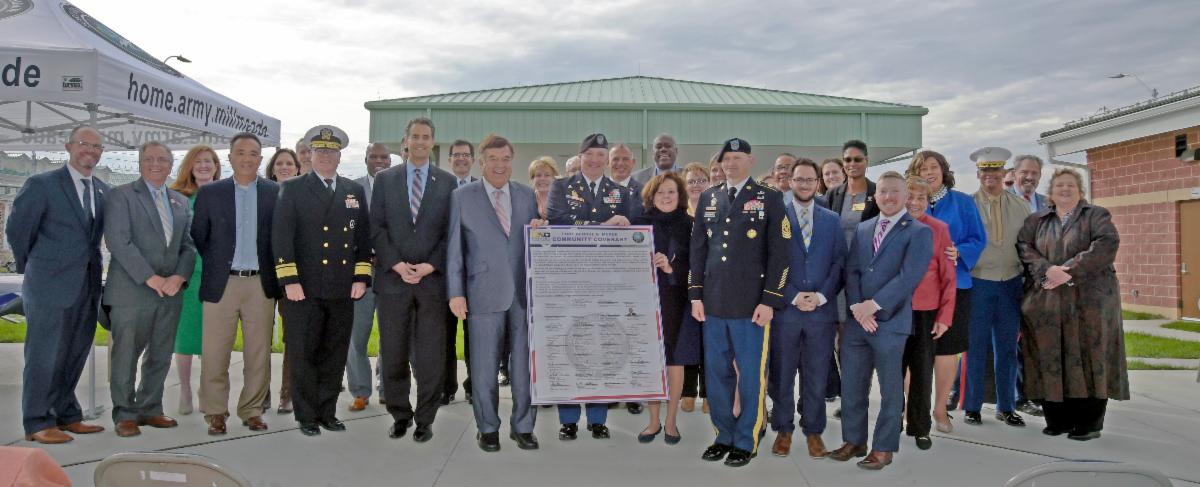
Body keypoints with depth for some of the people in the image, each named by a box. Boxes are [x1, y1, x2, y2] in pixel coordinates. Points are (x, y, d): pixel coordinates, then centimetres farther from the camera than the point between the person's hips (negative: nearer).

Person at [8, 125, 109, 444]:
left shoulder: (104, 191, 11)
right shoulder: (42, 185, -5)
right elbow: (17, 230, -1)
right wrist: (32, 269, 6)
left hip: (88, 286, 6)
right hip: (50, 285, -5)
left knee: (75, 353, 13)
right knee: (44, 354, 1)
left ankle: (67, 415, 24)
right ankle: (37, 423, 10)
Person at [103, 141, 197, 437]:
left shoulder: (180, 201, 17)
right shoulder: (121, 195, 0)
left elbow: (188, 245, 13)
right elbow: (118, 241, -11)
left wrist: (179, 277, -5)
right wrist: (150, 278, -15)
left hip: (170, 291, 5)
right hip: (131, 290, -5)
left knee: (160, 356, 9)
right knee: (126, 355, 0)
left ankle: (150, 409, 20)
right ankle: (125, 415, 11)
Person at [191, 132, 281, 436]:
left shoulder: (276, 193, 5)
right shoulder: (209, 193, 6)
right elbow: (197, 237, 8)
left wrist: (276, 277, 0)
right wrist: (215, 264, 6)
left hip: (261, 285, 0)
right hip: (221, 283, 0)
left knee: (258, 354, 5)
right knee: (215, 354, 1)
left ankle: (252, 410, 16)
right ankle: (215, 413, 13)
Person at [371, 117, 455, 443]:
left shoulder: (447, 182, 7)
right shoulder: (385, 179, 9)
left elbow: (451, 232, 3)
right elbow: (376, 227, 3)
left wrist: (429, 266, -9)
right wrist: (397, 265, -9)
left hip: (433, 279, -1)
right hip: (393, 279, 1)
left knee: (430, 357, 2)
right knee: (393, 355, 6)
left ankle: (425, 420, 14)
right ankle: (400, 415, 21)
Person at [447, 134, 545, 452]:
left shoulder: (527, 195, 11)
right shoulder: (462, 197, 3)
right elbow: (454, 248, 2)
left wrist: (539, 230, -6)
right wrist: (455, 292, -3)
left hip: (524, 292, 2)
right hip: (484, 293, -2)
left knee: (525, 364, 6)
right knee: (484, 366, 5)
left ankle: (522, 426, 20)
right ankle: (488, 428, 20)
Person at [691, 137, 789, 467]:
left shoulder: (770, 199, 0)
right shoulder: (708, 199, 12)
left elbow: (779, 254, -4)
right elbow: (698, 249, 13)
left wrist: (769, 301, -10)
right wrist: (696, 295, 6)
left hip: (751, 305, -4)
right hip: (713, 304, 4)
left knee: (750, 376, 3)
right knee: (716, 374, 10)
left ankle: (746, 442, 16)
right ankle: (723, 436, 24)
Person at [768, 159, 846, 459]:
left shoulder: (832, 220, 10)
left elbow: (839, 262, 5)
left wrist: (821, 296, -8)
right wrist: (793, 296, -11)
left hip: (822, 310, 2)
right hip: (784, 309, -1)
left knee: (817, 376, 8)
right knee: (781, 375, 7)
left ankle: (813, 431, 20)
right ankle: (783, 430, 20)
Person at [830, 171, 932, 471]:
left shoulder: (919, 232, -4)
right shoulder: (863, 229, 14)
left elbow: (908, 276, -14)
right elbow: (851, 271, 7)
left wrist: (873, 306, -18)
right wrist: (857, 307, -9)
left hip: (890, 322, -5)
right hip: (856, 320, 5)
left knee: (890, 389, 6)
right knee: (851, 384, 10)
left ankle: (884, 448, 18)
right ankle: (854, 440, 25)